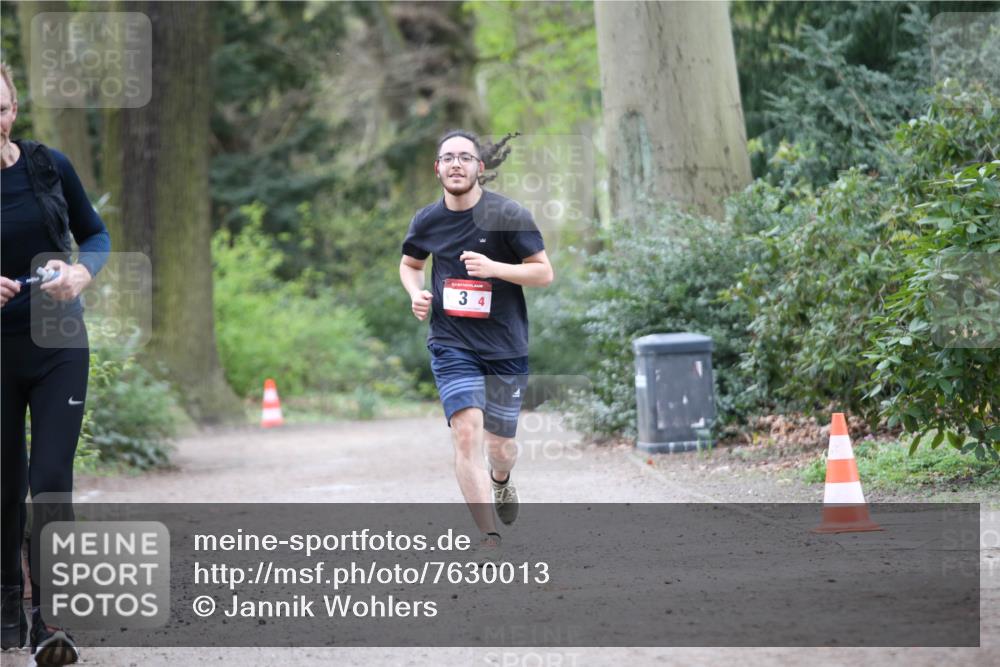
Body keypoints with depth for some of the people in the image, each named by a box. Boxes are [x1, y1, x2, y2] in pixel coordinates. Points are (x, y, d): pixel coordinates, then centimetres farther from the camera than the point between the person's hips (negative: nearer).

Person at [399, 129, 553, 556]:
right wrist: (416, 294, 0)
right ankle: (490, 541, -17)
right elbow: (410, 263, 21)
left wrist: (494, 268, -22)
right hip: (451, 342, 1)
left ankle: (501, 482, 49)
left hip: (506, 345, -1)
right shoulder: (427, 220, 2)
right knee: (466, 434, -18)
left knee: (500, 444, 9)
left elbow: (544, 272, -6)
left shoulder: (508, 215, -8)